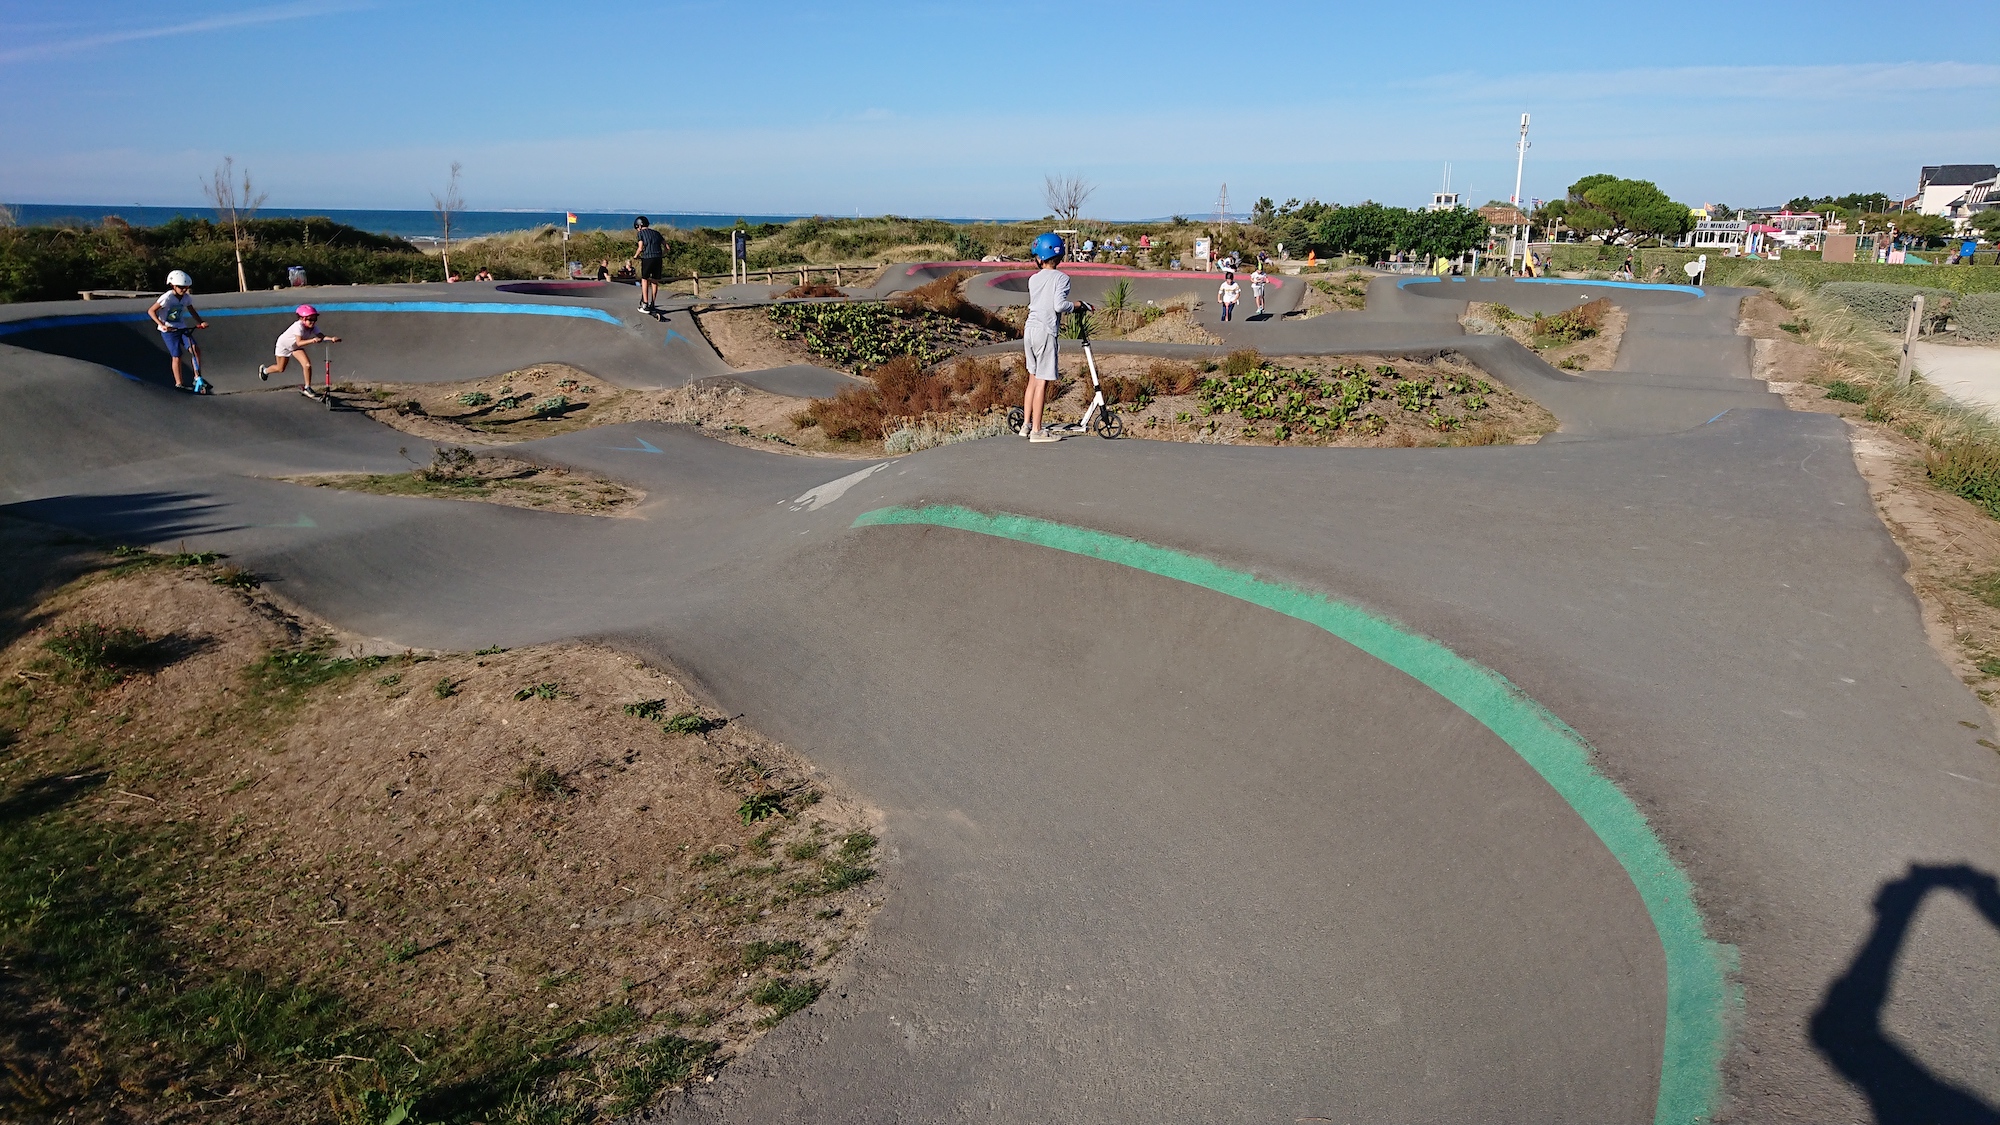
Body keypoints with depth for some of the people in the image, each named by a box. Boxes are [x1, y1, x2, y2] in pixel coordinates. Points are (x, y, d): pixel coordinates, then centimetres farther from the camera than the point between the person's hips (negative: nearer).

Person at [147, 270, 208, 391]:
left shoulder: (187, 297, -1)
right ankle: (179, 383, 4)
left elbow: (192, 311, 17)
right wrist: (162, 325, -26)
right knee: (177, 356, -7)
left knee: (195, 349, -14)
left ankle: (198, 378, -6)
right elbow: (151, 311, -15)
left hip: (182, 328, 5)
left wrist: (201, 322, 2)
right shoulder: (167, 297, -18)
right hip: (168, 330, -5)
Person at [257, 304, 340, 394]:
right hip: (284, 344, -5)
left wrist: (331, 338, -51)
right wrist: (312, 340, -61)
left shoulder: (313, 327, -22)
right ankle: (264, 370, 44)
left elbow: (321, 336, -31)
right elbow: (299, 342, -47)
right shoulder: (299, 326, -39)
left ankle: (307, 387, -5)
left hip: (296, 347, 5)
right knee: (280, 368, 12)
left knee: (307, 365, -18)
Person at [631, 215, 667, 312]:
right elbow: (666, 247, 16)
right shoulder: (656, 233, 19)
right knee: (655, 281, 13)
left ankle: (645, 305, 5)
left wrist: (635, 256, 10)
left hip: (647, 258, -4)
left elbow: (640, 248, -8)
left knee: (644, 280, 10)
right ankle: (652, 305, 18)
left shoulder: (641, 233, 4)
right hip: (658, 258, 4)